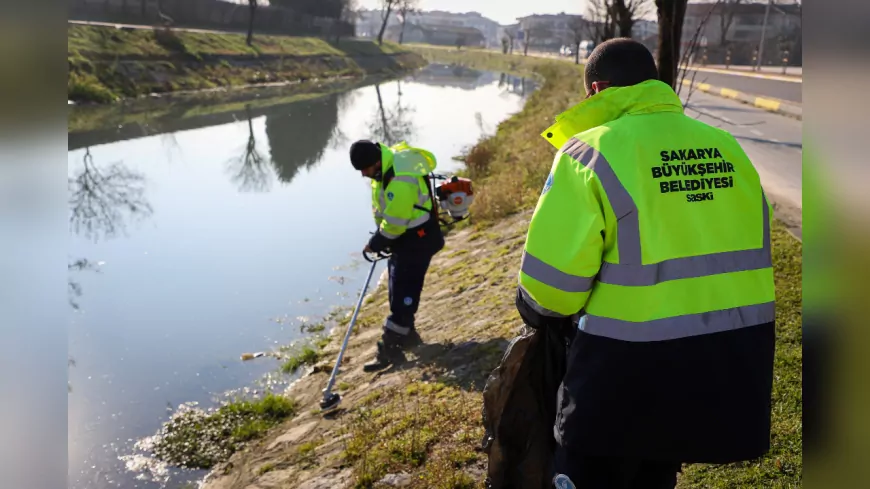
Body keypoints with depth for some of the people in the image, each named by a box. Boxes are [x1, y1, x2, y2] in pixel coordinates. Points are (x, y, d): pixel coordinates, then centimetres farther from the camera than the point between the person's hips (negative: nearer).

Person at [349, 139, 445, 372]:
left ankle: (390, 348, -2)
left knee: (403, 293, -7)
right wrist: (380, 238, 8)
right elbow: (382, 209, 14)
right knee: (398, 289, 18)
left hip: (417, 239, -10)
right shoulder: (383, 166, 1)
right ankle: (407, 334, 33)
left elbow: (395, 223, -26)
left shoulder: (401, 181, -31)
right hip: (403, 237, 10)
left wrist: (375, 244, -12)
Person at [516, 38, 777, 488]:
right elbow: (742, 250, 10)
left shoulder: (592, 151, -13)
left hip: (634, 364, -6)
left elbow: (551, 279, -17)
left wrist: (540, 312, 4)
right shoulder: (726, 148, 6)